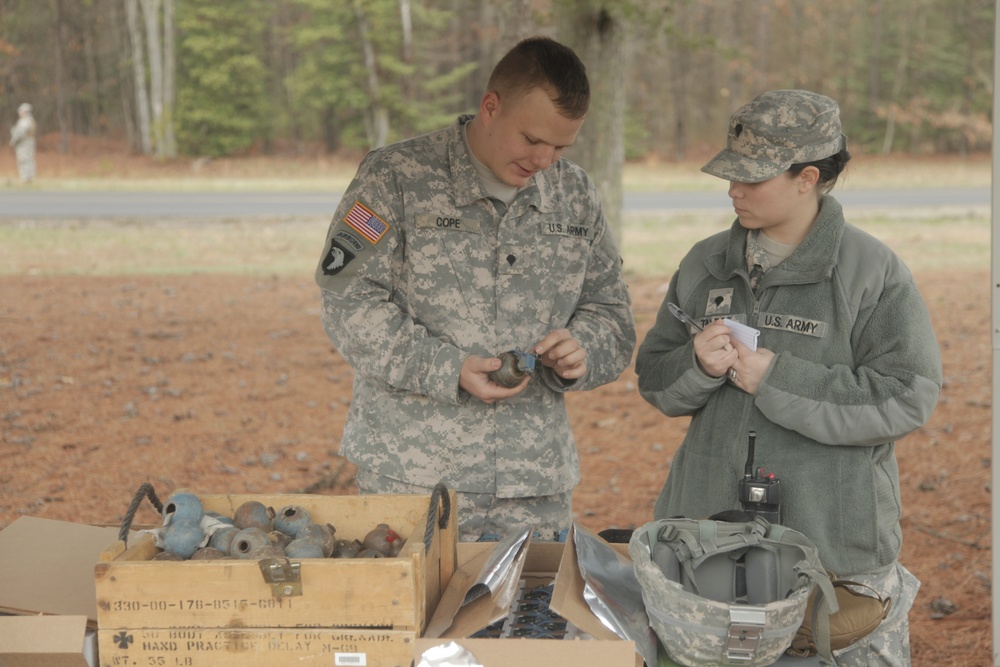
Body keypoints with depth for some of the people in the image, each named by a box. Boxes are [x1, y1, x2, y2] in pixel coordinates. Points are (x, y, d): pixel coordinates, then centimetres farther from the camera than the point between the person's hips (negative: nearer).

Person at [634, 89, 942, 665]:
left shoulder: (873, 272, -7)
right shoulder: (706, 264, 9)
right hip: (707, 532, 5)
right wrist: (698, 365, -11)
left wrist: (778, 380, -17)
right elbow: (655, 379, 12)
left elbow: (907, 398, -13)